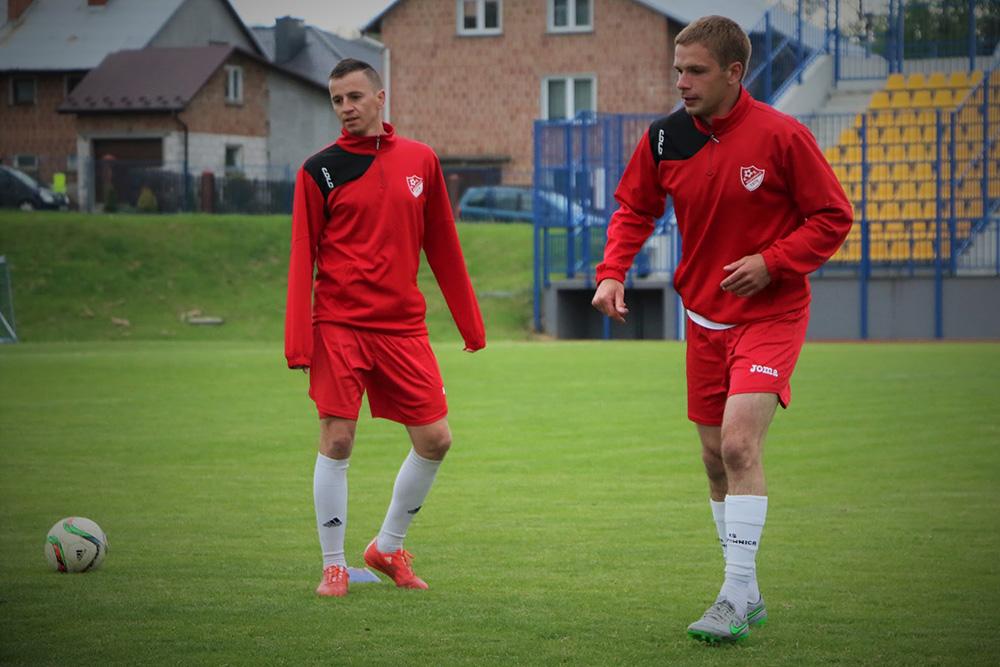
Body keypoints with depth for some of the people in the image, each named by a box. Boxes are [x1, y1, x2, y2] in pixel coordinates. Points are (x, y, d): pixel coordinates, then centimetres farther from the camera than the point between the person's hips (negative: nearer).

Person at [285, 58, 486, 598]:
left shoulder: (419, 161, 8)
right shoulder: (320, 170, 0)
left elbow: (442, 247, 13)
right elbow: (302, 260, -2)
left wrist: (469, 321, 12)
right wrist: (298, 340, -10)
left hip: (404, 326, 3)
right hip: (339, 325, -3)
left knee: (434, 440, 1)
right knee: (337, 441, -7)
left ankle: (388, 547, 20)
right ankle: (334, 566, 6)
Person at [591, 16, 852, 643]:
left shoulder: (782, 136, -15)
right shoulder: (665, 138, -2)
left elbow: (834, 217, -9)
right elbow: (635, 210, 11)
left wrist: (771, 262, -20)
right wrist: (612, 272, -6)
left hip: (769, 314, -6)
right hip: (704, 316, 6)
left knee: (739, 443, -20)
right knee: (716, 458, 10)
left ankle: (735, 601, -17)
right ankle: (748, 595, 25)